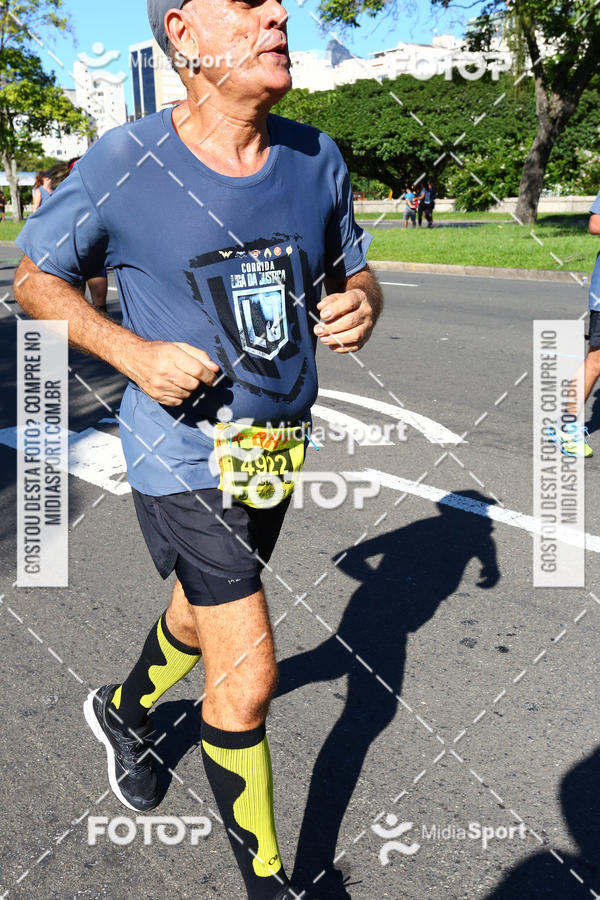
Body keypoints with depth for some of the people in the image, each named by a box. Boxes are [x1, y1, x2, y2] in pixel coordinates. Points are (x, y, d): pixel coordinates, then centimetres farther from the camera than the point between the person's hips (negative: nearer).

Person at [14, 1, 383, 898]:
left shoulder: (317, 158, -1)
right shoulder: (121, 165, -13)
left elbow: (356, 275, 11)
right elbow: (35, 278, -1)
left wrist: (361, 308, -15)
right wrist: (134, 353, -18)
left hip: (277, 448, 6)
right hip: (183, 454, -6)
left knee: (205, 610, 26)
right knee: (247, 674, -6)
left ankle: (124, 711, 59)